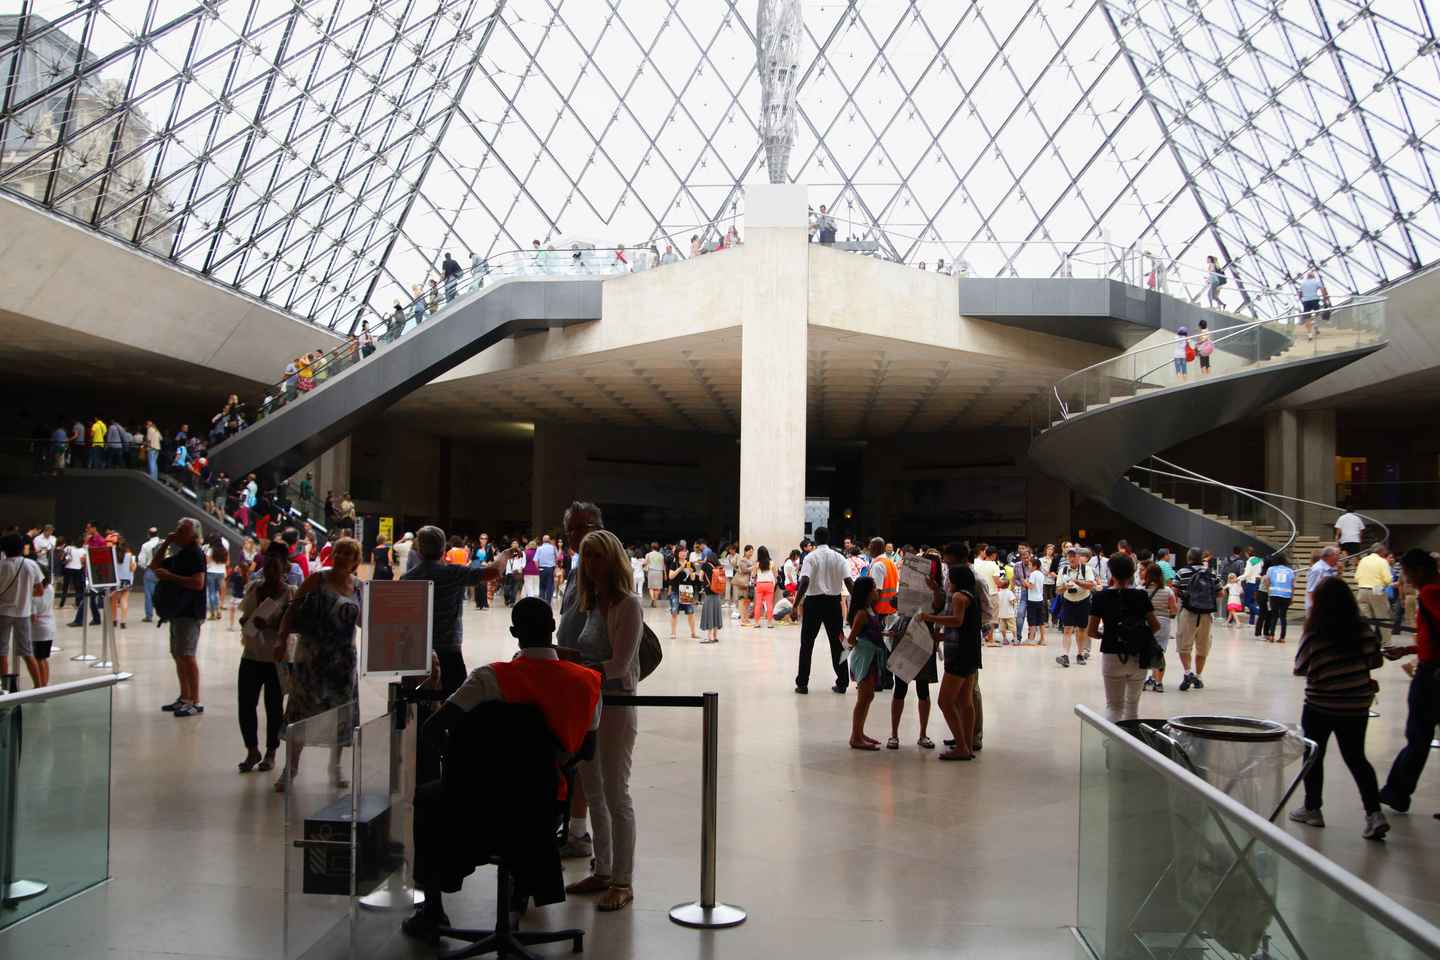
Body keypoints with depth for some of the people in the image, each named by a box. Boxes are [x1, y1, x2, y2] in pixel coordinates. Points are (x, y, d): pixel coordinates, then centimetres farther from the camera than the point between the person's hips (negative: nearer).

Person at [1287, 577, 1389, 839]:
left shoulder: (1314, 633, -18)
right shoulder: (1363, 629, -7)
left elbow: (1301, 668, -10)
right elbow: (1375, 660, -1)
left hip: (1321, 706, -3)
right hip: (1357, 705, 4)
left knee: (1313, 756, 14)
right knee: (1356, 758, 13)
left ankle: (1312, 809, 22)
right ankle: (1374, 814, 2)